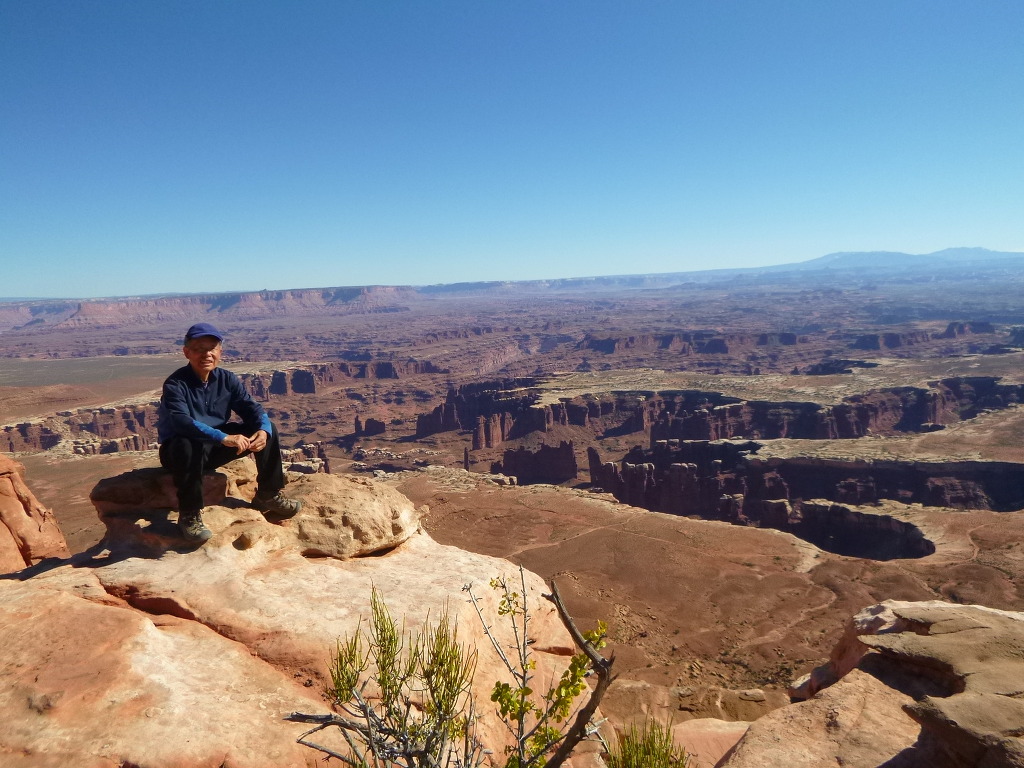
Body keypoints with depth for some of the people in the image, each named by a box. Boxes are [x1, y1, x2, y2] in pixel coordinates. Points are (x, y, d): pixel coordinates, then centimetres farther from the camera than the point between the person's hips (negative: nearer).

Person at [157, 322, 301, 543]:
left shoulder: (227, 379, -2)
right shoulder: (176, 384, -20)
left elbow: (252, 408, -6)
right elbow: (181, 422, -36)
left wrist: (263, 430, -30)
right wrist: (224, 438, -46)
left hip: (215, 447, 6)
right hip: (180, 449, -6)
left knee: (267, 430, -8)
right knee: (189, 445, -41)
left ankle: (268, 496, 2)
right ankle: (189, 515, -25)